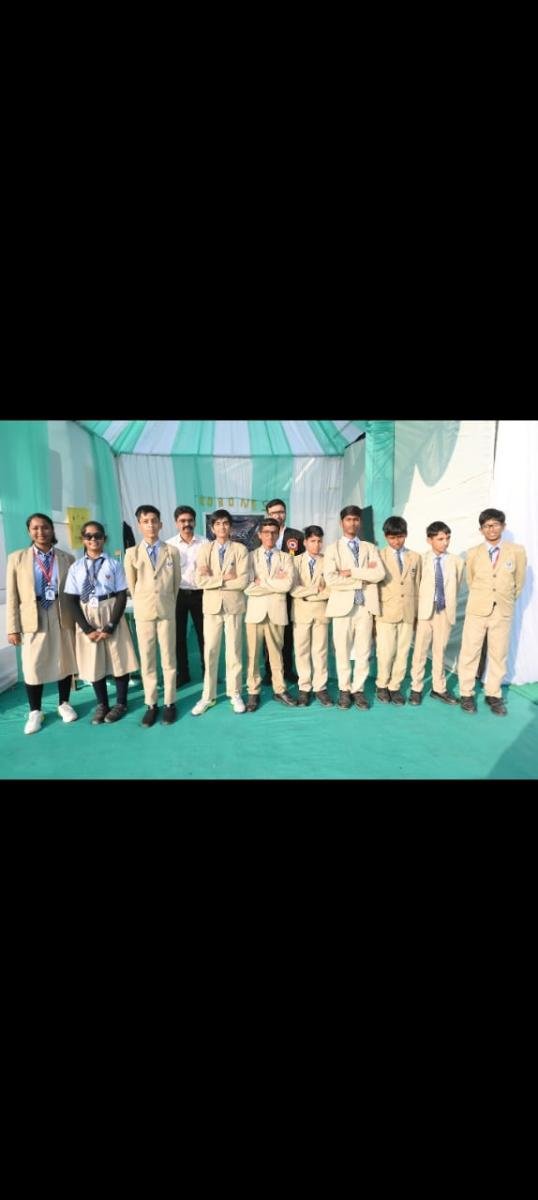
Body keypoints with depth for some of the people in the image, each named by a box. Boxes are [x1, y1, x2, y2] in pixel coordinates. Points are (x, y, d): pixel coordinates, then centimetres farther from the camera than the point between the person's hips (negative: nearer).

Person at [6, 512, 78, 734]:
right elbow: (12, 596, 1)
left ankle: (64, 704, 29)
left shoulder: (67, 558, 3)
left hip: (62, 618, 1)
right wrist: (13, 627, -4)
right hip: (33, 619, 0)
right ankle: (35, 712, 21)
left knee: (64, 662, 11)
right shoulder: (17, 558, 3)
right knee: (33, 667, 4)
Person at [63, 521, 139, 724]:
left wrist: (110, 626, -14)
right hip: (86, 617, 2)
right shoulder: (75, 568, 1)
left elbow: (122, 596, -6)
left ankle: (121, 703, 23)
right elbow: (71, 601, -1)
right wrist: (87, 628, -10)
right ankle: (102, 704, 26)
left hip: (111, 614, -2)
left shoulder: (114, 564, -4)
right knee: (93, 662, 9)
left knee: (118, 659, 5)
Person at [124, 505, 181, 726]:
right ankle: (151, 704, 16)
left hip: (167, 611, 0)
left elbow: (176, 582, 8)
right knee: (147, 660, 6)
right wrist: (141, 604, 13)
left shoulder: (172, 551, 0)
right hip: (143, 613, 1)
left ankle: (169, 703, 16)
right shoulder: (132, 553, 0)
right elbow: (131, 585, 9)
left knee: (168, 659, 6)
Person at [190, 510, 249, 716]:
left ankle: (235, 694, 21)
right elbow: (200, 580, -8)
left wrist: (213, 579, -11)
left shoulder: (240, 549, -2)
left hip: (234, 605, -1)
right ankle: (208, 696, 17)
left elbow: (243, 581, -13)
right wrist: (224, 578, -14)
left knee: (234, 651, 8)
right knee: (210, 652, 6)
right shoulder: (205, 549, 3)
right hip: (212, 605, 1)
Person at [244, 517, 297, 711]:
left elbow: (288, 584, -8)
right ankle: (253, 692, 14)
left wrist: (262, 582, -8)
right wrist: (275, 583, -8)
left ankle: (279, 689, 21)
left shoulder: (285, 558, 8)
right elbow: (248, 587, -8)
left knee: (276, 652, 10)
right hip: (255, 610, -1)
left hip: (277, 611, 1)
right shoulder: (250, 556, 4)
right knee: (253, 653, 2)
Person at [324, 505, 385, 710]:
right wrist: (364, 577, -7)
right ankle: (345, 690, 18)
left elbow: (380, 574, -4)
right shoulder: (332, 549, 5)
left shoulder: (370, 548, 13)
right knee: (342, 651, 4)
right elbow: (330, 579, -11)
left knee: (363, 651, 5)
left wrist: (352, 572, -10)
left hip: (365, 605, 2)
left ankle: (358, 689, 17)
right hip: (343, 605, -2)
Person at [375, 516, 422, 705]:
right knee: (386, 653, -4)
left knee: (402, 653, 6)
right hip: (386, 613, -3)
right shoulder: (379, 556, -1)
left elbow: (417, 586, 11)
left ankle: (394, 687, 20)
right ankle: (382, 685, 17)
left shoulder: (415, 557, 9)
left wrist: (417, 613, 9)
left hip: (408, 613, 3)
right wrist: (374, 613, -4)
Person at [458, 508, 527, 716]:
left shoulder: (517, 551, -2)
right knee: (469, 653, 3)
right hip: (476, 610, 0)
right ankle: (466, 694, 15)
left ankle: (493, 695, 21)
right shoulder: (473, 553, 0)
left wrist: (507, 601, 15)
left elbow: (519, 582, 8)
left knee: (499, 655, 8)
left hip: (503, 612, 0)